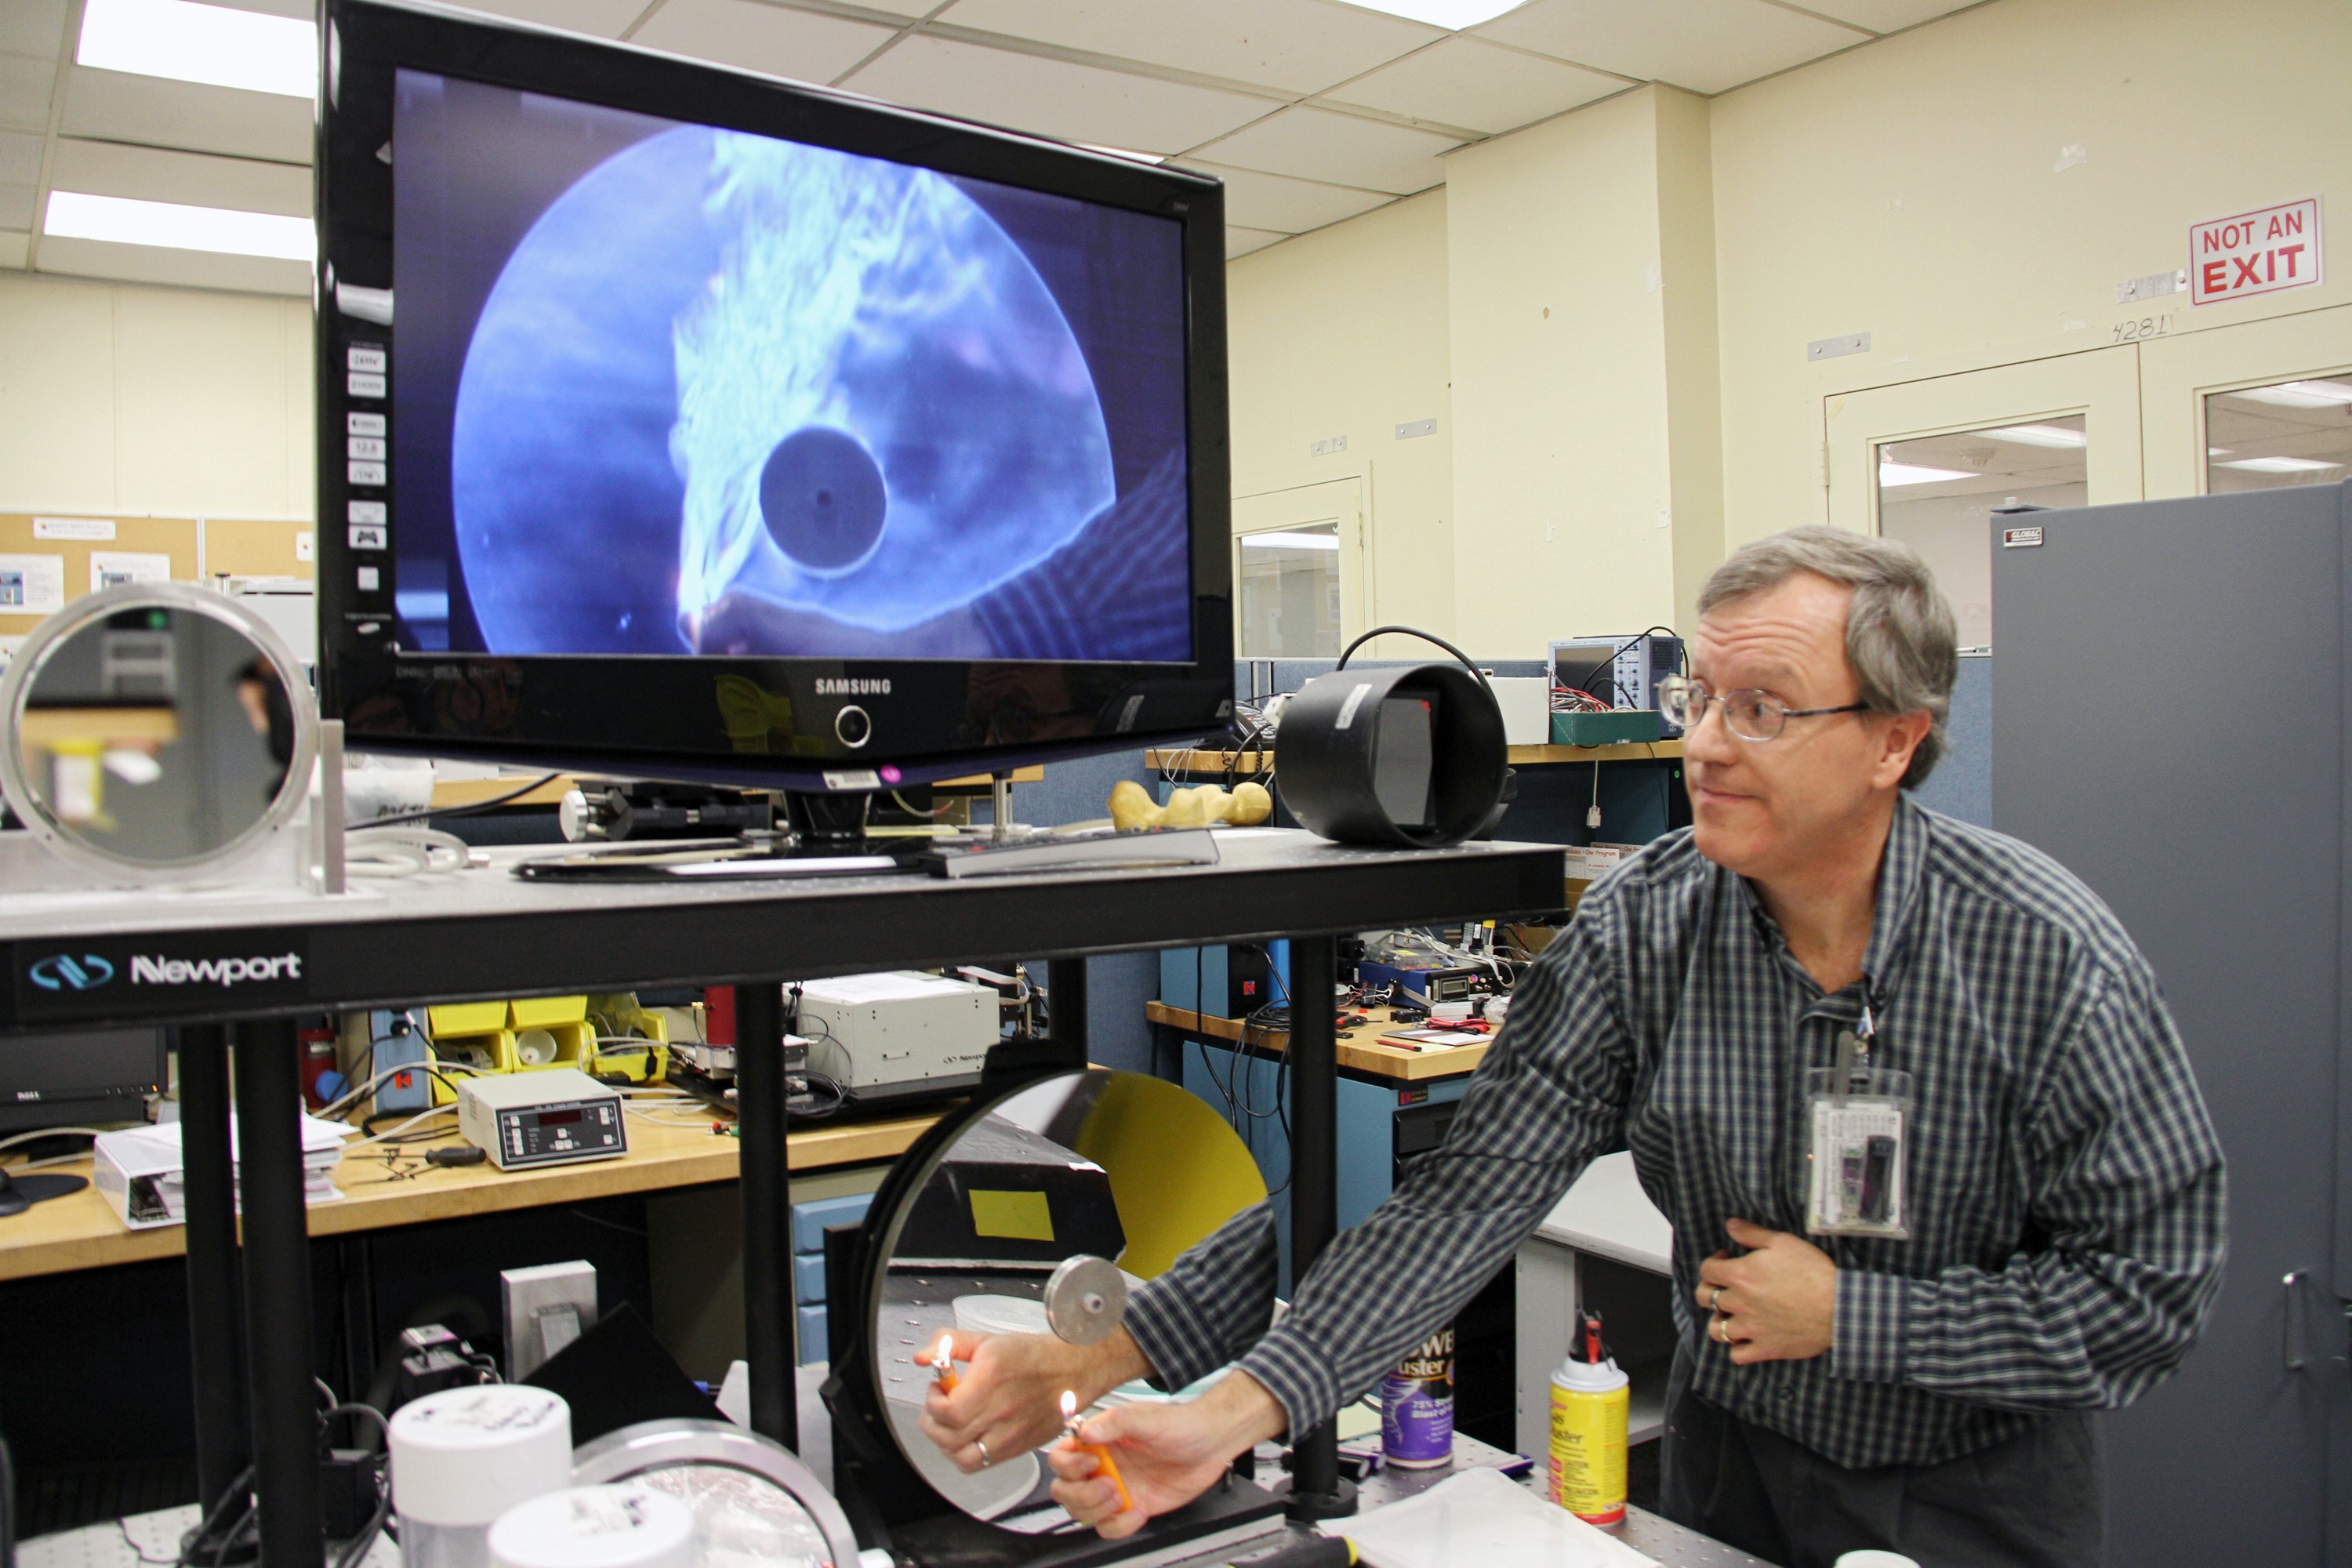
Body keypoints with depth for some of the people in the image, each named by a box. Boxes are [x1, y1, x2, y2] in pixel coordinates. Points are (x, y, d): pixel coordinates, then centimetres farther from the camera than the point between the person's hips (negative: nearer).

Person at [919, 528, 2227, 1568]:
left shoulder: (2055, 956, -23)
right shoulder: (1640, 931, -19)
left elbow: (2154, 1288, -15)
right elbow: (1469, 1197, -26)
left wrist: (1851, 1315, -20)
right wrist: (1238, 1409, -37)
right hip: (1733, 1458, 2)